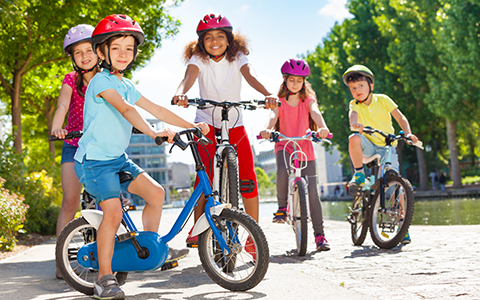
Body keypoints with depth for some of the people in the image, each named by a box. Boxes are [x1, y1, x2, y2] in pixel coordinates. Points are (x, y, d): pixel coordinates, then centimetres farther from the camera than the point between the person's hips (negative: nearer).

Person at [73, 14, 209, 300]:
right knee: (113, 212, -20)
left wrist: (192, 125, 13)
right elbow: (126, 110, -30)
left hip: (118, 158, 8)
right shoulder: (102, 81, -13)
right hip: (95, 159, -8)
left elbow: (157, 110, 16)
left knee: (156, 192, -4)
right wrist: (153, 132, -43)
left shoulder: (128, 86, 14)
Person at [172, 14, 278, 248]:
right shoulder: (198, 59, -7)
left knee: (248, 176, -9)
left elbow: (250, 75, -24)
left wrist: (267, 94, -45)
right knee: (206, 172, -19)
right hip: (206, 122, -1)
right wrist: (180, 93, -51)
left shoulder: (237, 57, -5)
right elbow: (189, 76, -28)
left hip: (234, 123, 1)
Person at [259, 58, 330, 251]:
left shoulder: (308, 100, 3)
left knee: (312, 192, -5)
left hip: (305, 148, 1)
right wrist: (267, 129, -41)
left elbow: (315, 113, -18)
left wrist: (322, 127, -40)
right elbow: (273, 115, -18)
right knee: (282, 171, -35)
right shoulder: (280, 101, 2)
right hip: (284, 146, -1)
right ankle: (282, 208, -10)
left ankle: (319, 235, 2)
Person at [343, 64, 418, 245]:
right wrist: (354, 124, -46)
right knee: (354, 139, -34)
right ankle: (359, 175, -16)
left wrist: (408, 133, -21)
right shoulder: (355, 104, 1)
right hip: (369, 146, 1)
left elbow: (400, 117, -2)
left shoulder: (383, 100, -1)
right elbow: (353, 114, -22)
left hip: (387, 147, -1)